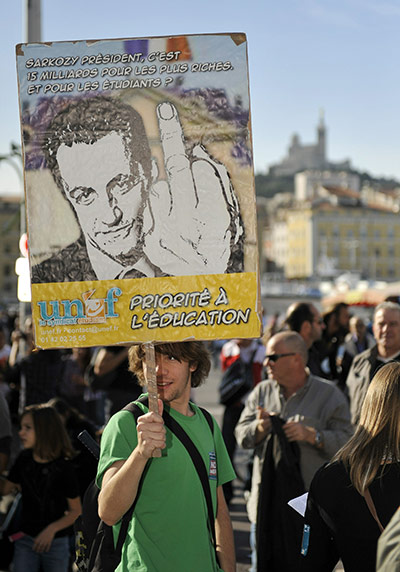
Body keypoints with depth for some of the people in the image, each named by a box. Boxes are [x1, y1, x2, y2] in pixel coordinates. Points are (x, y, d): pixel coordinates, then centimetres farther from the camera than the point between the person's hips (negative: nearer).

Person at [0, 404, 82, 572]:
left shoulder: (63, 467, -14)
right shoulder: (24, 460, -2)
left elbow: (76, 510, -9)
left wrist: (52, 529, -21)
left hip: (56, 542, -3)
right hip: (26, 539, 3)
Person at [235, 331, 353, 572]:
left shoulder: (329, 394, -1)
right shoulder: (262, 391, 12)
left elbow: (345, 440, -6)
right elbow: (242, 435, 9)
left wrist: (311, 435, -19)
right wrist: (259, 428, -12)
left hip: (310, 506, -4)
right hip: (266, 503, 4)